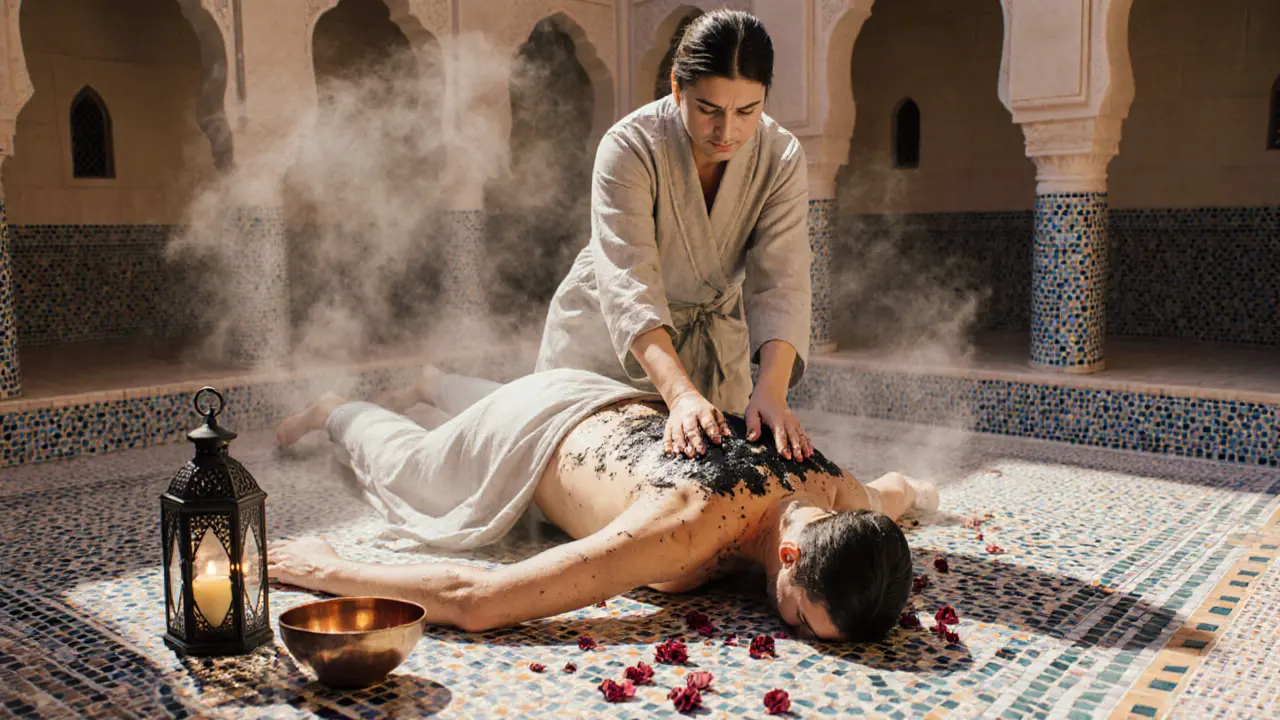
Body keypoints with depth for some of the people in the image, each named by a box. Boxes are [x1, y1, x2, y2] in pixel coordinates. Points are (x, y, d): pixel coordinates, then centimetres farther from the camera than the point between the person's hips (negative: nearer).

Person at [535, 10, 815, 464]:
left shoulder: (782, 159, -16)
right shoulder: (630, 147, -27)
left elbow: (780, 286, -23)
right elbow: (627, 284, -37)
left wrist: (771, 391, -41)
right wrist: (681, 394, -50)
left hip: (716, 342, 3)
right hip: (608, 337, -3)